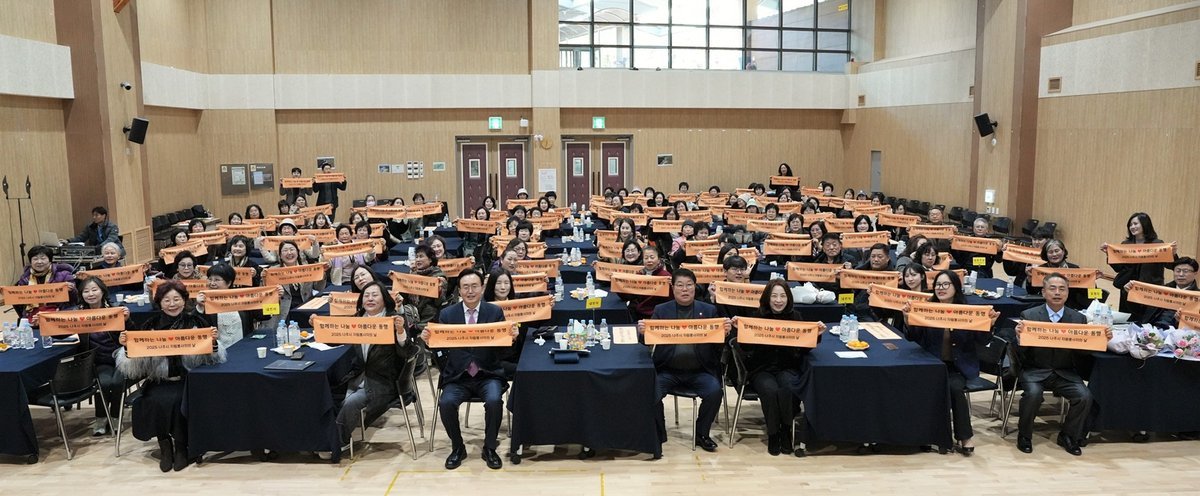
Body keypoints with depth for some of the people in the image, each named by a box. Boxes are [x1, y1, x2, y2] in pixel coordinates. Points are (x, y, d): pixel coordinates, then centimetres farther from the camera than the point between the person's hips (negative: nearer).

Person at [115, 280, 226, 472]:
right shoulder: (151, 325, 2)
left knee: (180, 401, -27)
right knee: (157, 401, -26)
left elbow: (211, 358, -2)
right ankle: (165, 447, -3)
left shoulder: (196, 322, -1)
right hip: (160, 381, 1)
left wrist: (214, 342, -22)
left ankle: (181, 447, -4)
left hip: (188, 379, -1)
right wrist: (127, 346, -18)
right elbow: (133, 365, 0)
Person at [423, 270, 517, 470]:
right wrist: (428, 339, -17)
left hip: (487, 375, -1)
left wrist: (511, 337, -23)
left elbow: (502, 350, -2)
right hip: (457, 376, 1)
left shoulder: (495, 312, 1)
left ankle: (490, 448, -4)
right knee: (446, 403, -26)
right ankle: (457, 447, 1)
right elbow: (440, 348, 3)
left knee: (493, 401, -29)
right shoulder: (447, 314, 3)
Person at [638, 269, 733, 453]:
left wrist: (725, 332, -19)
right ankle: (658, 436, 1)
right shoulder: (661, 310, 7)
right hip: (668, 370, 0)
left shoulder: (709, 310, 7)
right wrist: (643, 332, -22)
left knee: (715, 391, -26)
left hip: (699, 371, 0)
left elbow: (718, 346, 3)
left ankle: (702, 434, 1)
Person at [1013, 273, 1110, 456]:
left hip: (1065, 372, 3)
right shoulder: (1029, 315, -2)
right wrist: (1019, 337, -26)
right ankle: (1024, 436, -4)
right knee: (1033, 393, -30)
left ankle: (1068, 436, 6)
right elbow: (1020, 354, -5)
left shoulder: (1079, 318, 5)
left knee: (1085, 396, -21)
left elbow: (1085, 354, 4)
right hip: (1035, 371, -3)